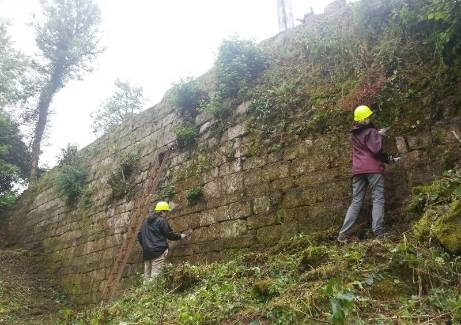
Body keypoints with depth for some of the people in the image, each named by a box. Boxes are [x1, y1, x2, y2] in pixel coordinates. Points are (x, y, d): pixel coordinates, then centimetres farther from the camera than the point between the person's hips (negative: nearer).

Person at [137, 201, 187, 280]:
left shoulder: (146, 220, 15)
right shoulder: (162, 221, -8)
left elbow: (140, 234, 18)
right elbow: (170, 234, -4)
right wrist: (180, 236, 11)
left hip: (146, 252, 8)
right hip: (158, 251, -7)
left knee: (147, 275, 10)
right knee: (156, 274, -9)